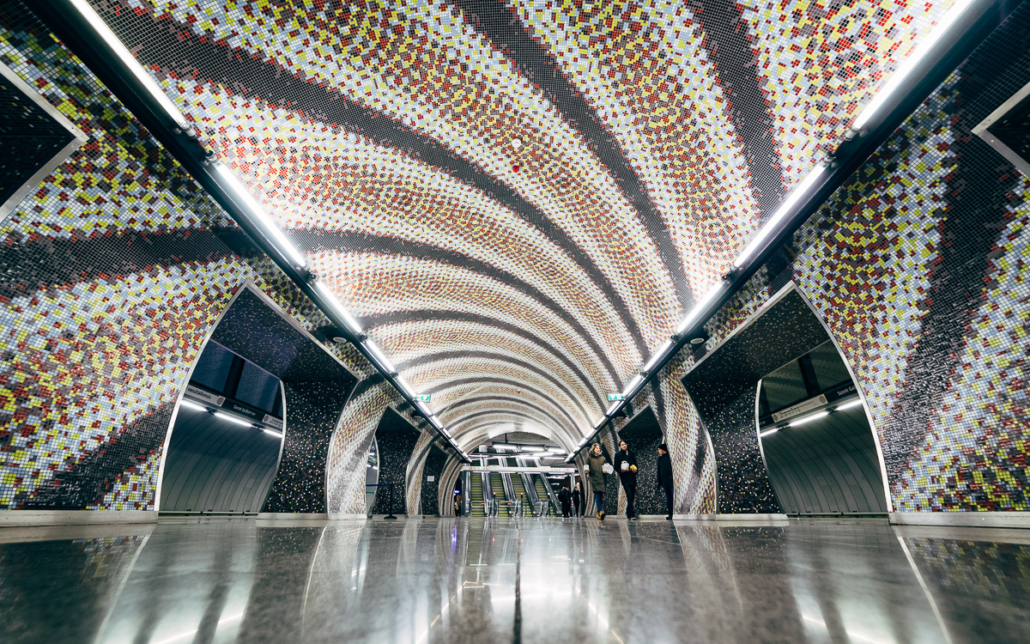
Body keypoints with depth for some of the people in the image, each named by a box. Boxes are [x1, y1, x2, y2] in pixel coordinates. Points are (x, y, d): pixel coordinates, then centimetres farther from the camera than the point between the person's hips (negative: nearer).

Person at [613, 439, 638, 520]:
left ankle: (629, 512, 19)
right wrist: (621, 470, -17)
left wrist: (635, 470, -2)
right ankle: (631, 514, -13)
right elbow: (616, 467, 2)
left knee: (632, 495, 5)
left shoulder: (631, 454, 14)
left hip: (632, 477, 4)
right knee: (629, 495, -15)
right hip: (625, 477, -4)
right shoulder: (618, 455, 3)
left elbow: (635, 464, 20)